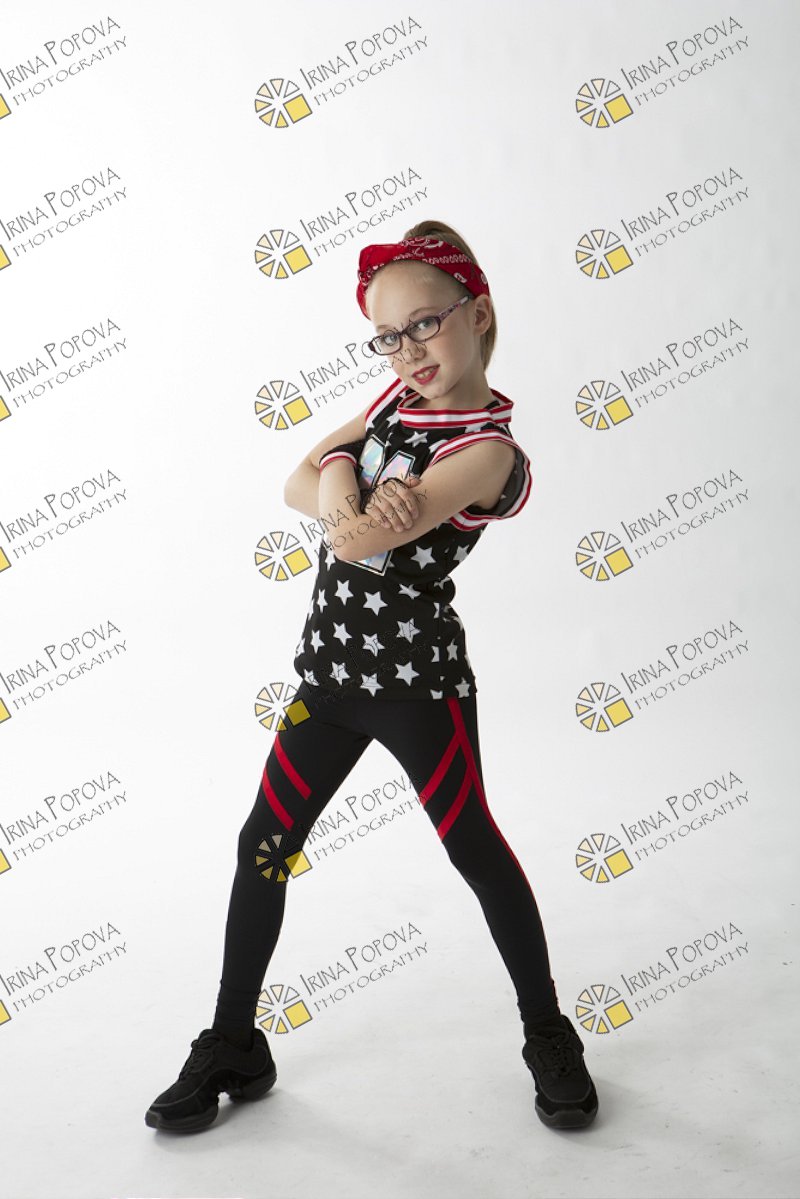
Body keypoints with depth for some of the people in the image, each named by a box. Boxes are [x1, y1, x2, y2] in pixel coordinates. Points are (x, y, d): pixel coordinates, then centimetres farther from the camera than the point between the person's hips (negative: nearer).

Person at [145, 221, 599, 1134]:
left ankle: (548, 1036, 32)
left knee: (475, 850, 8)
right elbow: (301, 483, 2)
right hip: (331, 666, 7)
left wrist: (347, 510, -7)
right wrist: (343, 488, -19)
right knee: (263, 849, 9)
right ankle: (232, 1050, 27)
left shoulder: (486, 450, -20)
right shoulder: (402, 395, 6)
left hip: (418, 680, -7)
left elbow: (358, 541, -28)